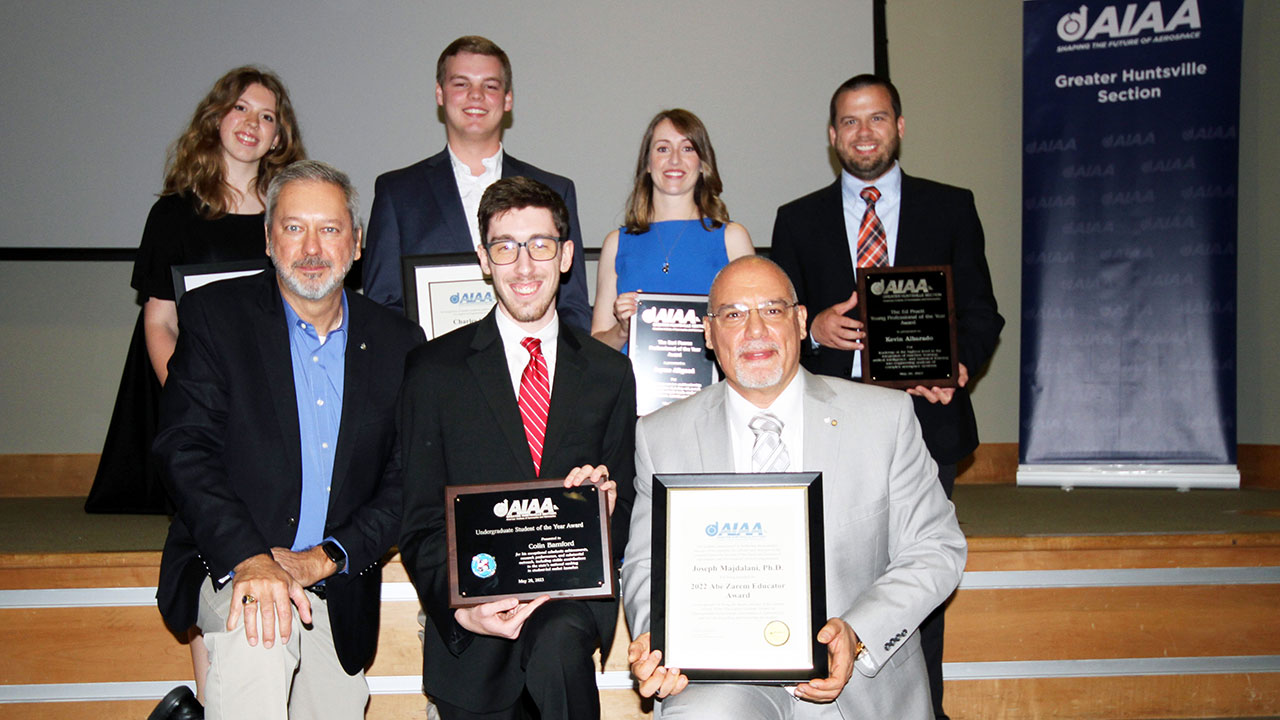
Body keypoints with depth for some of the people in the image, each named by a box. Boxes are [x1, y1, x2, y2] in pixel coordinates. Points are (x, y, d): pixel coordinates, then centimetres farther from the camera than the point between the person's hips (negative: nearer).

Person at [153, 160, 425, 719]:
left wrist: (322, 559, -12)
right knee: (255, 639, -33)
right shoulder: (215, 316, 0)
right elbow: (185, 449, -10)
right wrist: (248, 559, -25)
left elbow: (406, 482, 3)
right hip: (229, 569, -3)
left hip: (339, 594, 3)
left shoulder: (397, 343, 5)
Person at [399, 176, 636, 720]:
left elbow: (623, 513, 12)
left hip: (572, 598, 0)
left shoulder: (610, 374, 10)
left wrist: (605, 506, -12)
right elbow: (421, 522, 0)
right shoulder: (434, 368, 3)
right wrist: (460, 608, -16)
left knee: (558, 648, -31)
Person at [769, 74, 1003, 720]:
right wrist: (813, 329, -10)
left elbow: (980, 313, 8)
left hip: (923, 419, 0)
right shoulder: (798, 220, 12)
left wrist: (960, 366, -11)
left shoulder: (950, 208, 10)